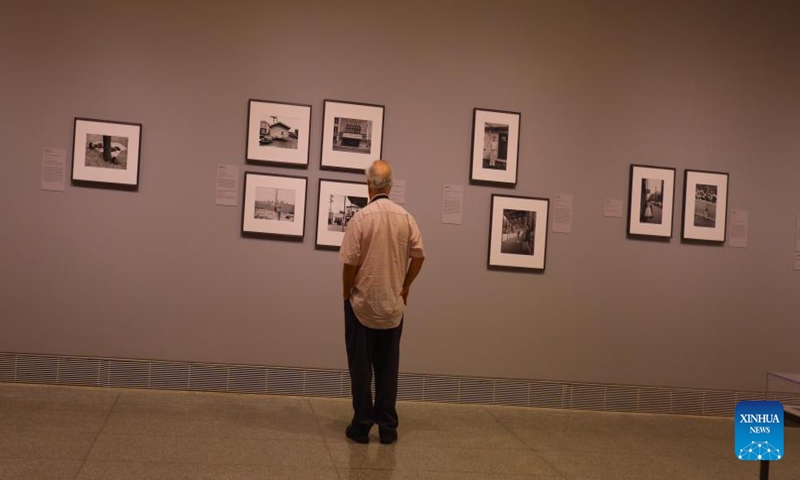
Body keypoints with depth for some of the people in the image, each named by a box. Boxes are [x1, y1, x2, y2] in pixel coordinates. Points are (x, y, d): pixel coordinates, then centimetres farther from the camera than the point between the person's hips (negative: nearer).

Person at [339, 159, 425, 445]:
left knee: (361, 367, 7)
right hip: (393, 305, 3)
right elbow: (418, 256, 0)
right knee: (388, 368, 11)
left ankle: (361, 426, 11)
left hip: (362, 303, -3)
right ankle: (387, 427, 15)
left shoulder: (361, 217, -14)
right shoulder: (406, 217, -3)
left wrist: (346, 293, 1)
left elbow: (350, 262, -14)